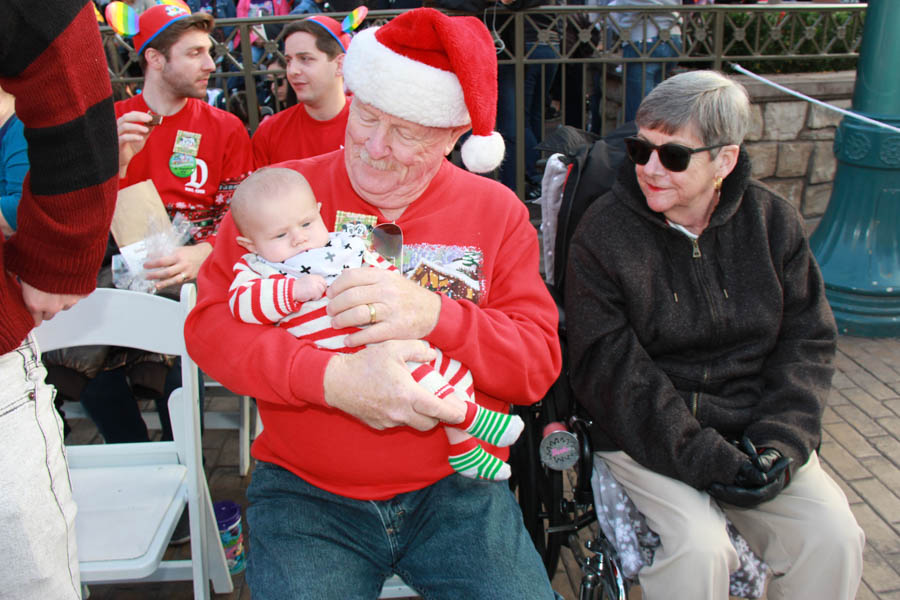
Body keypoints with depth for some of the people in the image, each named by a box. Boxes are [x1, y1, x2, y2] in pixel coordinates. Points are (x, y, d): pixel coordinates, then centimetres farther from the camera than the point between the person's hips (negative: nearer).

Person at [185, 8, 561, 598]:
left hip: (456, 486, 1)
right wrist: (331, 378, -25)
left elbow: (540, 362, -4)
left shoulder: (497, 211, 1)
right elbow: (210, 323, -7)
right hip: (306, 493, 0)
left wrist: (436, 317, -23)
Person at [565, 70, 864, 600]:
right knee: (697, 549, -25)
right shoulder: (604, 232, -9)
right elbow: (608, 368, -13)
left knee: (833, 538, -14)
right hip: (647, 440, -3)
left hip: (756, 435, 4)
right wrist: (703, 457, -19)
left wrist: (781, 440, -10)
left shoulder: (773, 220, 3)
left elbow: (809, 340, 5)